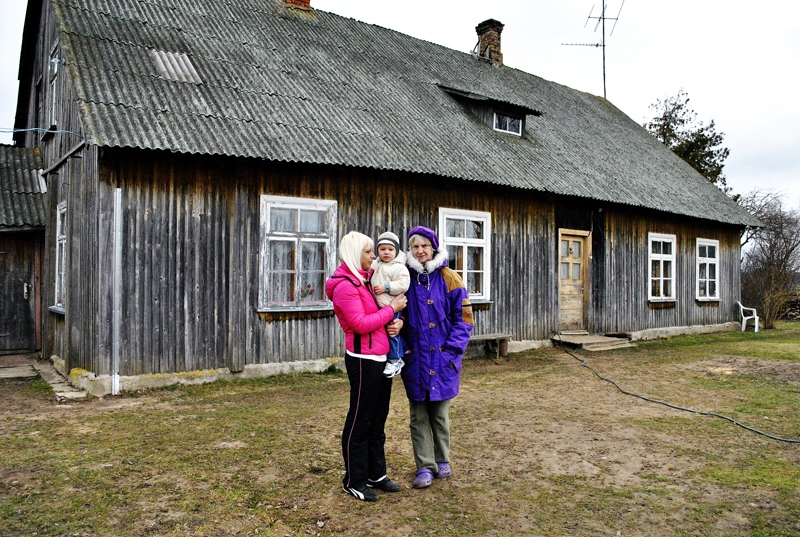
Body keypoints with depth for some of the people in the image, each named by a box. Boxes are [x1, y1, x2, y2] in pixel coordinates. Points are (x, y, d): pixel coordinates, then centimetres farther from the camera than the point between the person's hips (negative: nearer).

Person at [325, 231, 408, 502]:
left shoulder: (366, 281, 14)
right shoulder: (344, 286, -14)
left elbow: (380, 313, 19)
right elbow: (360, 324, -22)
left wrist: (398, 321, -3)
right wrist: (391, 309, -15)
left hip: (381, 358, 9)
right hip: (363, 360, -9)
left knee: (378, 419, 16)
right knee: (360, 421, 2)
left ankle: (376, 475, 28)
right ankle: (354, 481, 16)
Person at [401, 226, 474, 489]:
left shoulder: (448, 278, -2)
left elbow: (463, 316, -3)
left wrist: (452, 348, -11)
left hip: (443, 357, -1)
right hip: (415, 358, 1)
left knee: (440, 411, 11)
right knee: (418, 414, 5)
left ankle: (442, 461, 29)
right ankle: (425, 466, 16)